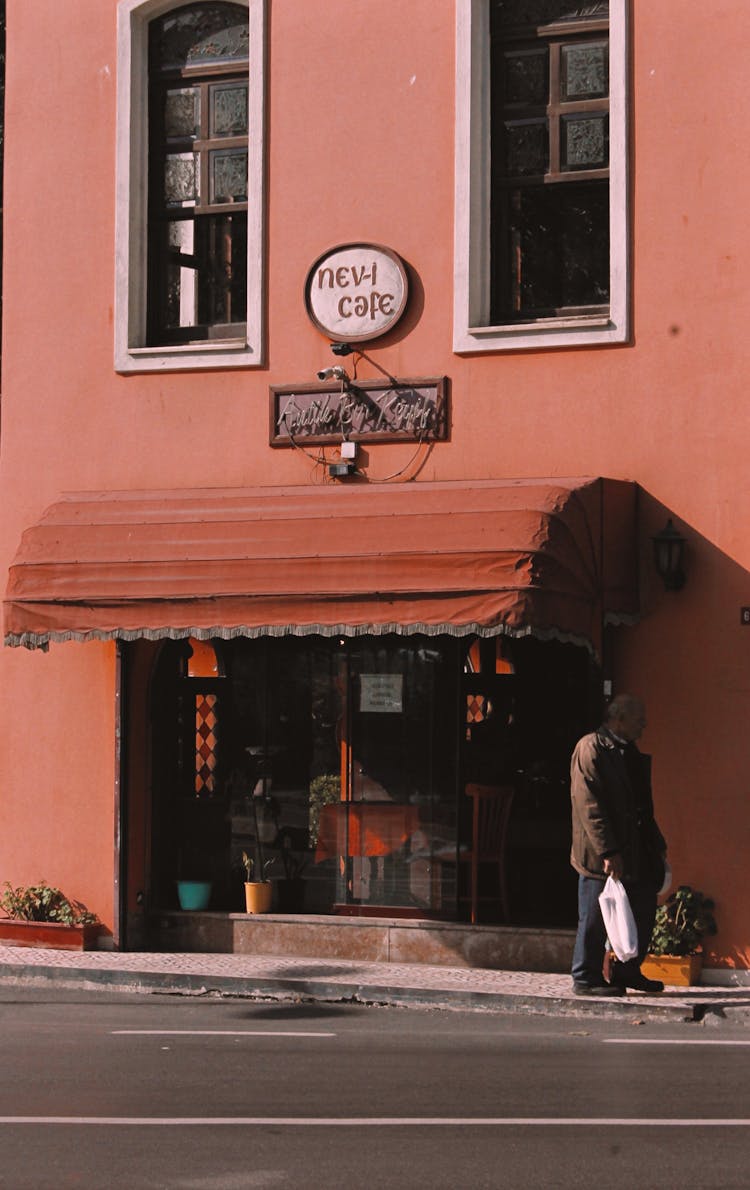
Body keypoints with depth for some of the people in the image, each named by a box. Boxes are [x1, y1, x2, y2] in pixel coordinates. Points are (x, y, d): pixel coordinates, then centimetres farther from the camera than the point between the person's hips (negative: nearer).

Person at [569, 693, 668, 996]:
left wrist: (657, 844, 17)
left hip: (634, 851, 9)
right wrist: (608, 852, -22)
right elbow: (589, 806, -18)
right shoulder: (591, 748, -12)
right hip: (600, 856, -8)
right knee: (595, 920, 0)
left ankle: (626, 971, 25)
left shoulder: (629, 752, 16)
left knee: (643, 910, 10)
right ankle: (586, 979, 11)